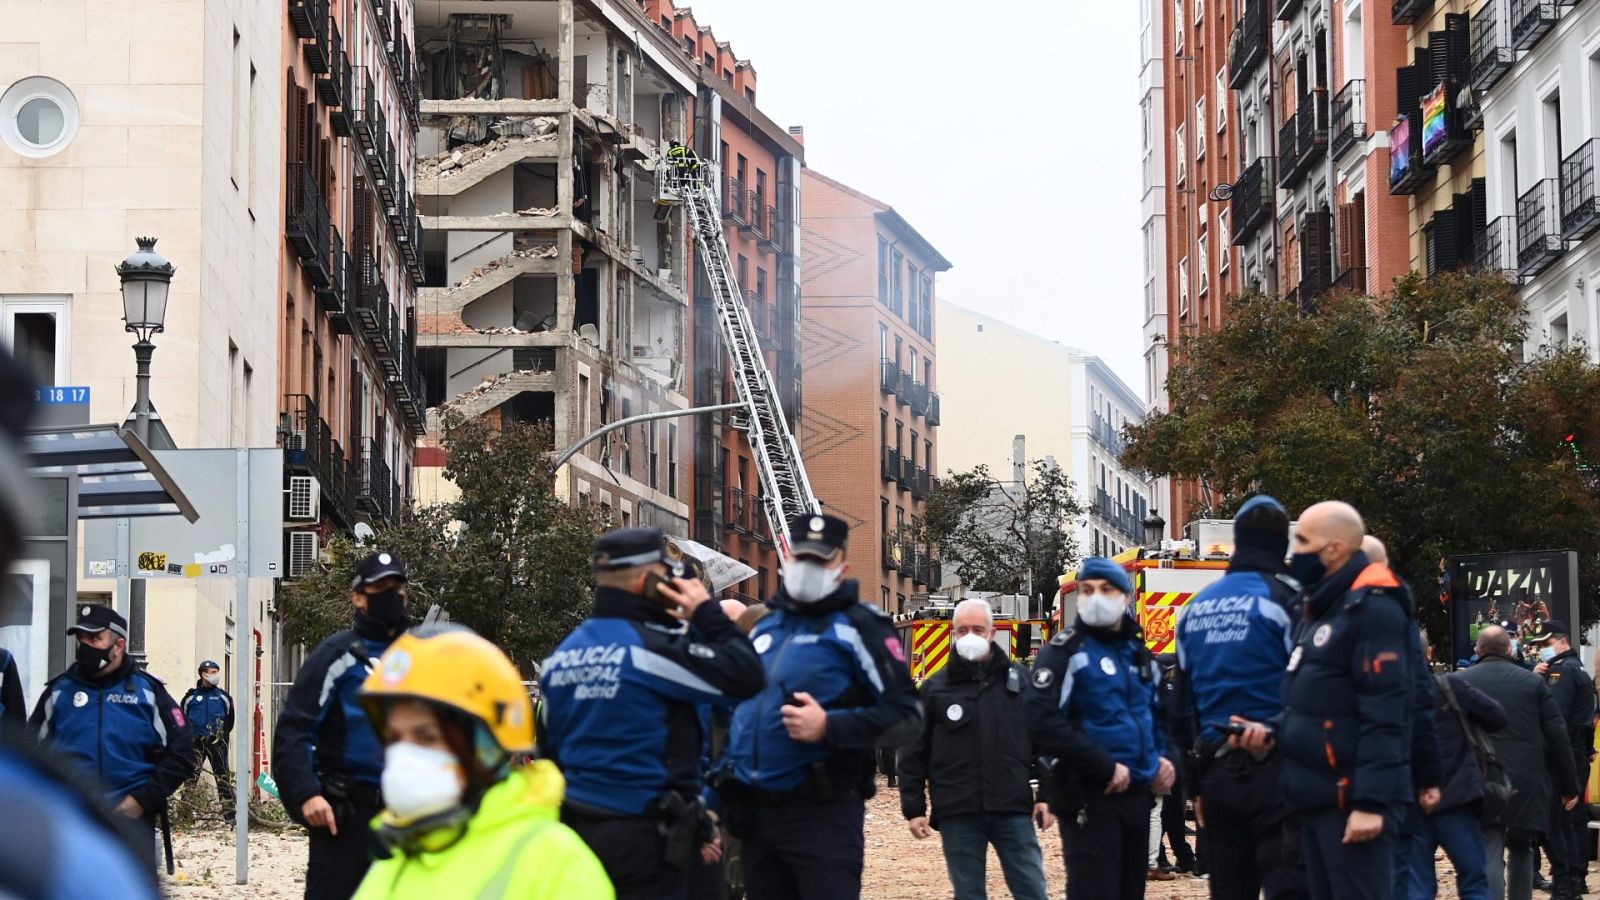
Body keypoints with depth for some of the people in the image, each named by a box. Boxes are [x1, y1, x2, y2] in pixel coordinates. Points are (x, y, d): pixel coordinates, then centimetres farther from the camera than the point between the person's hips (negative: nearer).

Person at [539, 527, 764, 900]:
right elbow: (745, 676, -16)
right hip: (643, 831, -7)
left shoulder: (563, 653, 9)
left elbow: (550, 746, 15)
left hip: (577, 826, 7)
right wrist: (708, 613, -3)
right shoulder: (652, 646, -15)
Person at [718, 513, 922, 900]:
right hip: (756, 813, 7)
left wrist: (830, 727, -21)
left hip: (823, 814, -7)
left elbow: (907, 717, -10)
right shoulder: (764, 626, 17)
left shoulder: (858, 627, -4)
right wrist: (727, 786, 18)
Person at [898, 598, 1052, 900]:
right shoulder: (935, 689, 6)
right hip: (957, 813, 0)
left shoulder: (1019, 681, 8)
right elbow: (914, 754, 7)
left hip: (1013, 810, 0)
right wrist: (914, 809, 1)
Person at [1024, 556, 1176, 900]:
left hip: (1138, 795, 7)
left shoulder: (1139, 652, 16)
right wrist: (1104, 767, -19)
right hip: (1090, 796, -7)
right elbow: (1042, 721, -19)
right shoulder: (1066, 650, -6)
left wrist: (1161, 758, 9)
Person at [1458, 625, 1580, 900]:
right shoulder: (1533, 682, 2)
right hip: (1526, 785, 1)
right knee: (1521, 851, 18)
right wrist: (1569, 786, 9)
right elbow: (1558, 737, 2)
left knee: (1489, 857, -5)